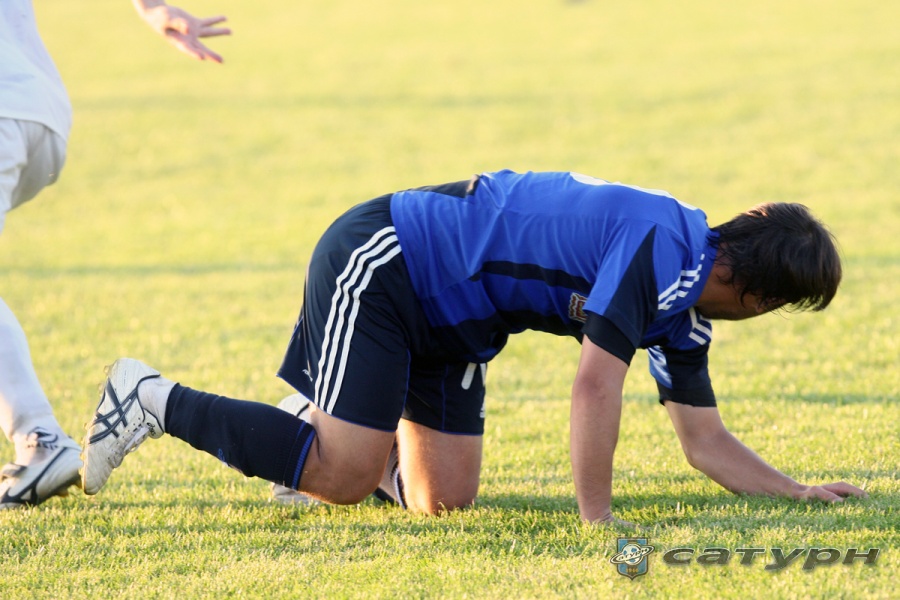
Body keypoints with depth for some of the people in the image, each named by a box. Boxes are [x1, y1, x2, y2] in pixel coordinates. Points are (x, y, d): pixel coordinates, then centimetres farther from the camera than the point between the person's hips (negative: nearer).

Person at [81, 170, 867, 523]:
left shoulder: (683, 313, 6)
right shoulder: (660, 242, -24)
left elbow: (706, 442, 13)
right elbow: (596, 384, -30)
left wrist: (800, 493, 3)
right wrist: (597, 520, -28)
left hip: (447, 323, 10)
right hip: (380, 261, -10)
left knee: (445, 499, 2)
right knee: (344, 479, -19)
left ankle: (325, 436, 25)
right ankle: (158, 402, -6)